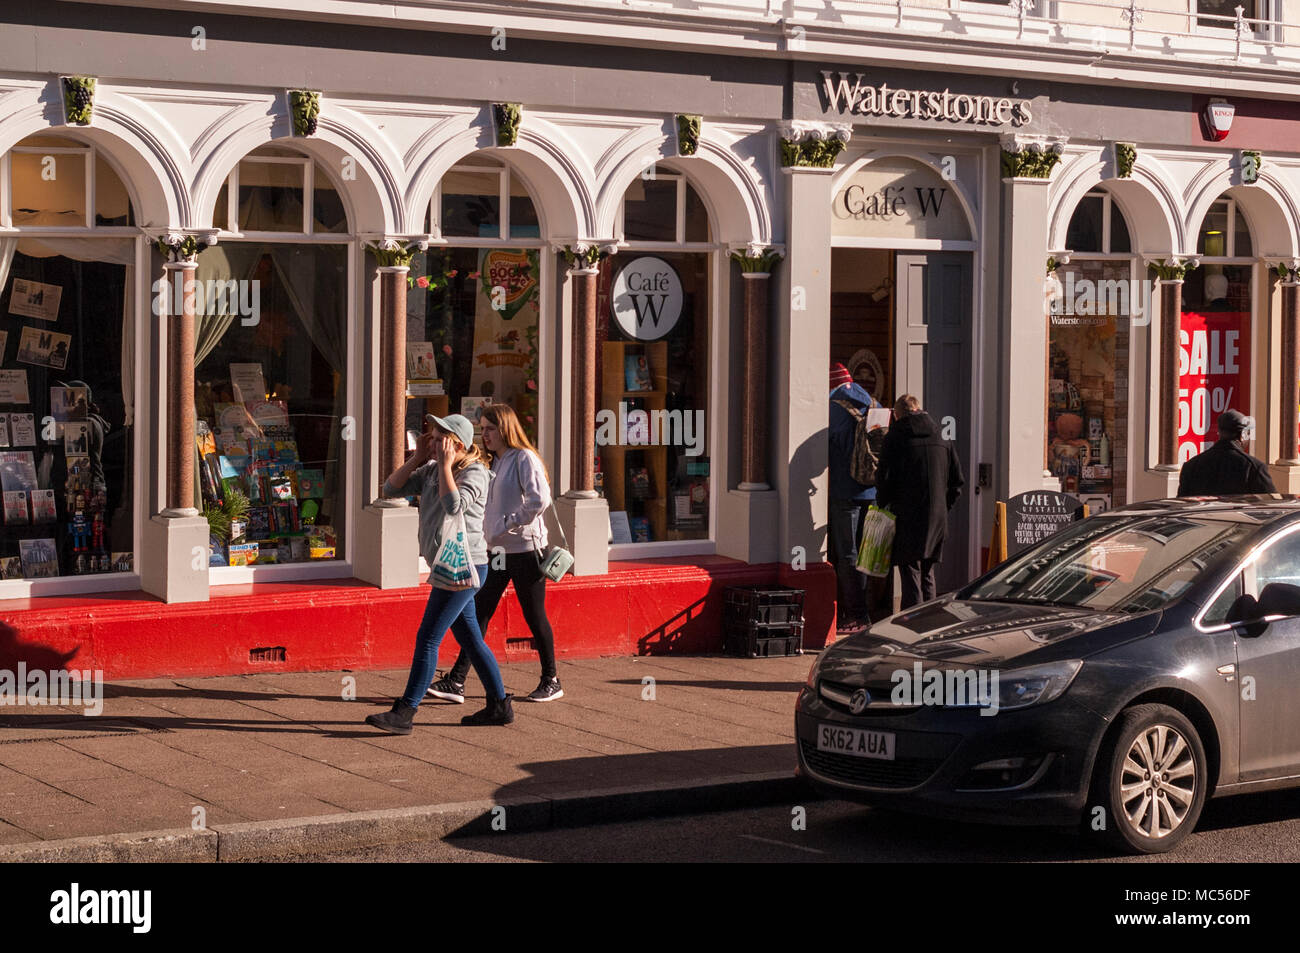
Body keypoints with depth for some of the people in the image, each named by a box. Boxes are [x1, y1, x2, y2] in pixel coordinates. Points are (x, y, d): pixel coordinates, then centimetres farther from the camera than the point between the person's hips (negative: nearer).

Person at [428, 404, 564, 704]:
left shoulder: (525, 459, -11)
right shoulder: (494, 463, 15)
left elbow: (539, 499, -23)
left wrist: (507, 525, -21)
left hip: (526, 550, -8)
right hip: (498, 552, 8)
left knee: (534, 616, 1)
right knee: (478, 613, 2)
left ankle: (551, 682, 15)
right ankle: (456, 682, -1)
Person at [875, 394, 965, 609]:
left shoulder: (895, 438, -5)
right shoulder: (942, 440, 11)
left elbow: (884, 478, -9)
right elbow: (957, 481, 11)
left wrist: (882, 504, 6)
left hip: (907, 518, -5)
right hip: (938, 518, 5)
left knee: (910, 574, -5)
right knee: (927, 572, 16)